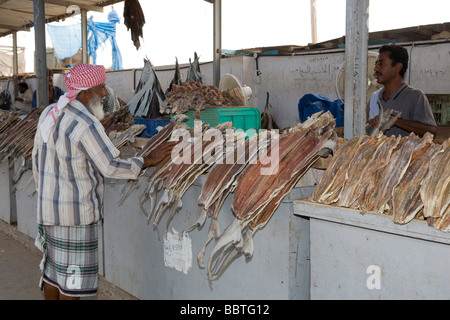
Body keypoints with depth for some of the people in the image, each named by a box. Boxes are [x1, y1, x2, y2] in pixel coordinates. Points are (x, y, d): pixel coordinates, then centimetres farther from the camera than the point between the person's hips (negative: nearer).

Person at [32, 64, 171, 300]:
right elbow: (111, 167, -18)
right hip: (75, 212, -9)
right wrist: (147, 161, -7)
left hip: (47, 207, 9)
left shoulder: (49, 113, 6)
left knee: (51, 269, 19)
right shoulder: (87, 125, -21)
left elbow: (37, 157, 14)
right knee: (73, 274, 2)